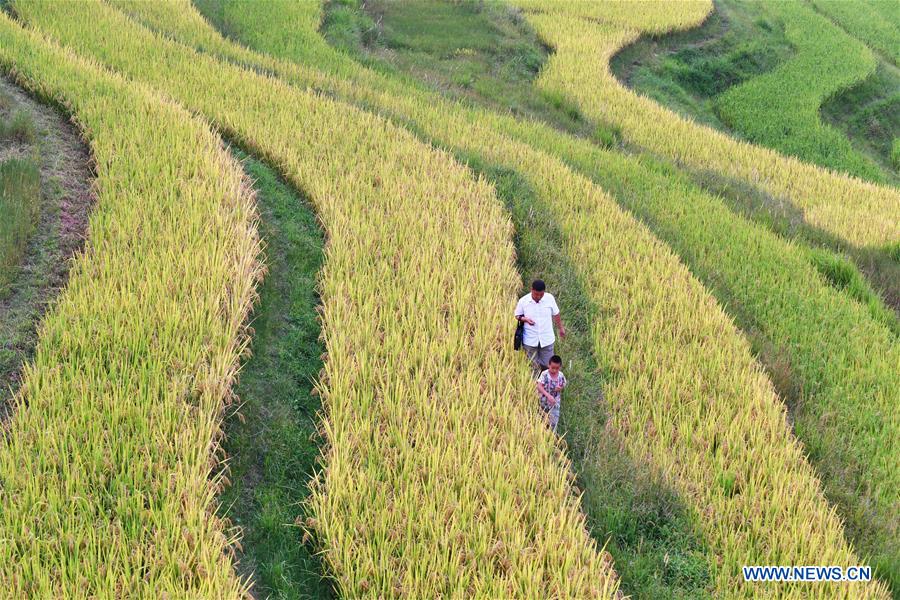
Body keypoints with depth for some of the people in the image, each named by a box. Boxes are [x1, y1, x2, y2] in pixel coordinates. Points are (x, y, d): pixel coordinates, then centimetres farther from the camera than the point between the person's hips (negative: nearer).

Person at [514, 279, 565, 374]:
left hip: (547, 339, 1)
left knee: (546, 364, 10)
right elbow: (517, 315, 2)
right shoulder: (523, 301, -13)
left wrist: (561, 328, 17)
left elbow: (556, 314, 5)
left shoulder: (550, 298, -11)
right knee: (533, 366, 11)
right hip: (530, 340, -1)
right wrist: (525, 319, -20)